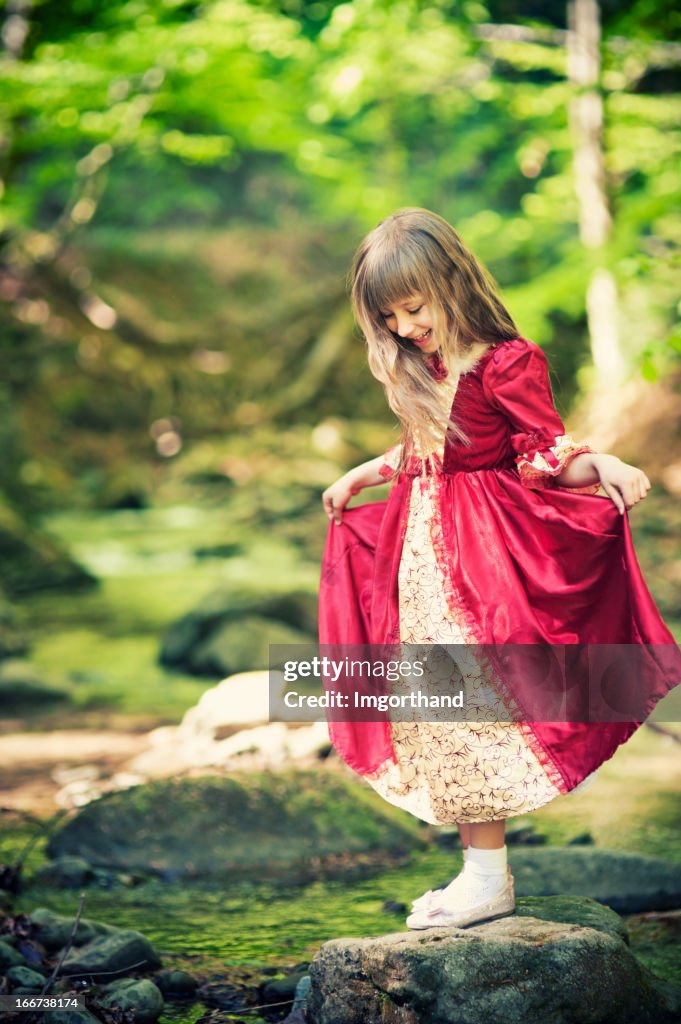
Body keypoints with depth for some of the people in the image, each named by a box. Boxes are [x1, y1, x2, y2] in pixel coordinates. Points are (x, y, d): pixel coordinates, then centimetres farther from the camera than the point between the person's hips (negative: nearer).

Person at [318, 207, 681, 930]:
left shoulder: (506, 364, -12)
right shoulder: (419, 371, 11)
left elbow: (549, 456, -12)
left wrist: (605, 465, -30)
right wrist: (360, 476, 37)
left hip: (483, 552, -8)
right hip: (424, 552, 8)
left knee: (469, 708, -10)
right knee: (432, 714, 7)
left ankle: (489, 878, 0)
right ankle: (478, 871, 16)